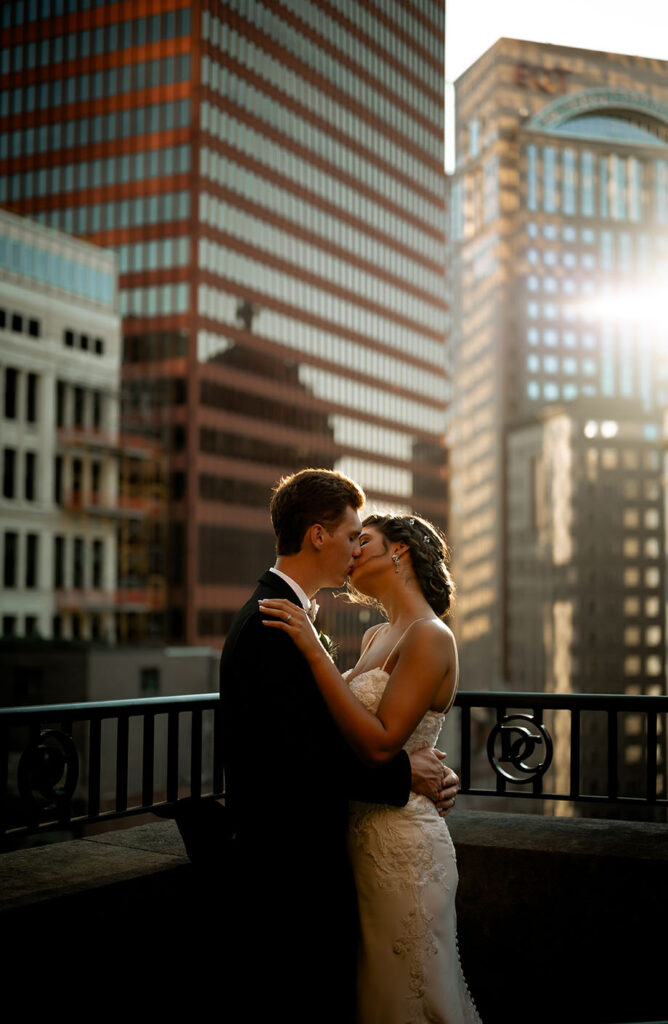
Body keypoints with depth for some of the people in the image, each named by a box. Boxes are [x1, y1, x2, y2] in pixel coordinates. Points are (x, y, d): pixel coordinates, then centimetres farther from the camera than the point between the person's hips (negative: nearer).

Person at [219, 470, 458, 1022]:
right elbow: (296, 759, -25)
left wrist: (427, 773, 0)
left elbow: (332, 737, 12)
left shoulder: (283, 616, 15)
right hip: (291, 872, -10)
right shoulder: (275, 624, -18)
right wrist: (402, 772, -14)